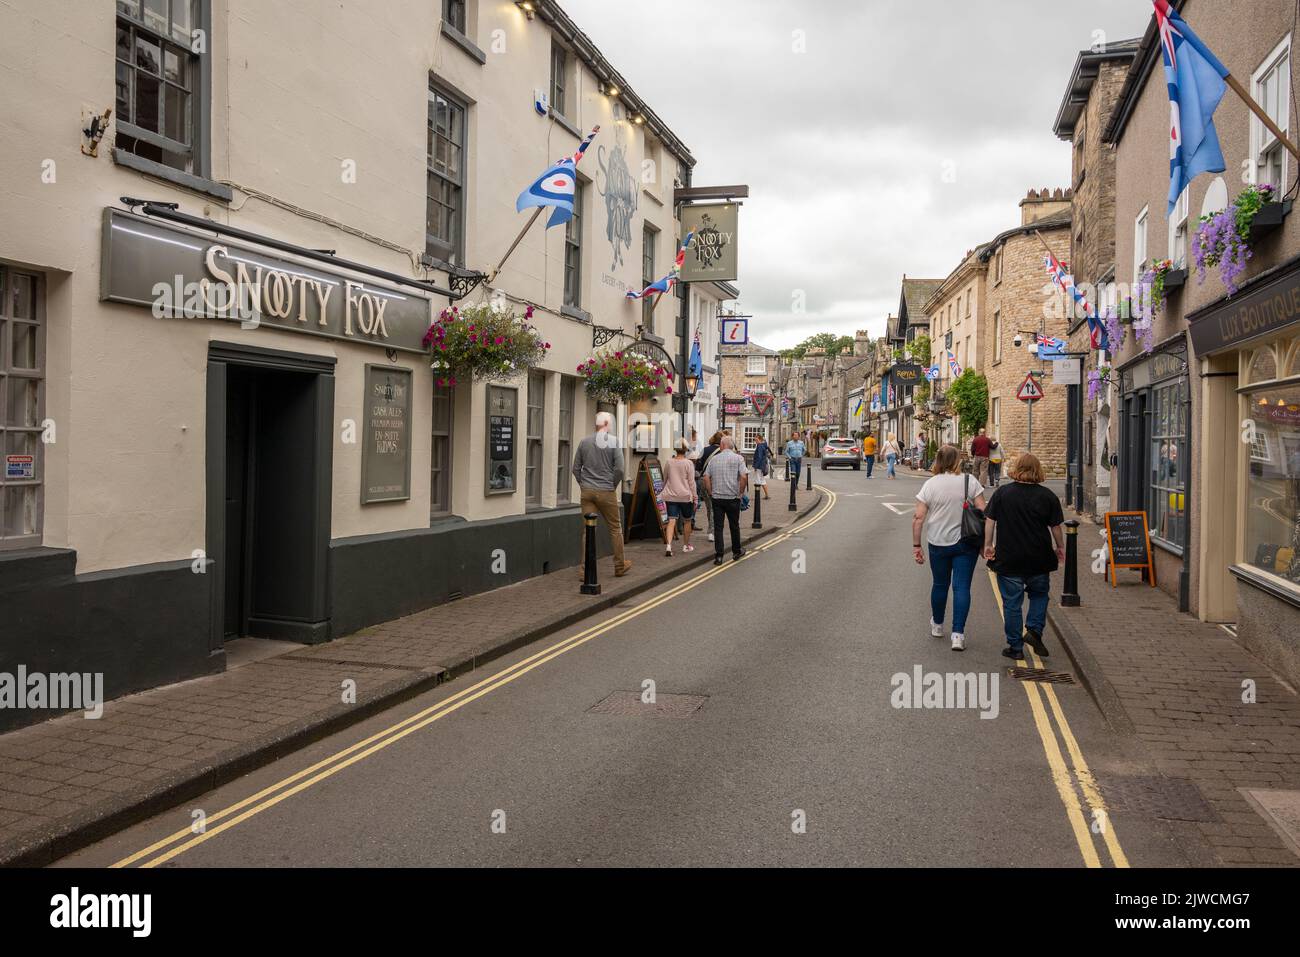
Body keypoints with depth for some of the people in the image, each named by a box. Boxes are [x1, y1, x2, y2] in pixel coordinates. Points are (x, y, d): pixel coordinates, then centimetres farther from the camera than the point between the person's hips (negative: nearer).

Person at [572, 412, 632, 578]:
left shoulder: (584, 442, 6)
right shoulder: (613, 441, -6)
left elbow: (576, 468, 8)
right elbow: (619, 469, -11)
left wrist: (584, 485, 14)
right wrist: (613, 486, 3)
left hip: (587, 491, 3)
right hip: (606, 492, -3)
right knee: (615, 528, 11)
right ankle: (620, 566, 21)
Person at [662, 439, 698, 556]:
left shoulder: (669, 462, 5)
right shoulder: (688, 463, -6)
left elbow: (664, 480, 16)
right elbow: (691, 482, -6)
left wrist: (665, 491, 31)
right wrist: (695, 497, -1)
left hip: (670, 496, 2)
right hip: (685, 496, -2)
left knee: (672, 521, -3)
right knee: (687, 520, 15)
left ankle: (668, 545, -20)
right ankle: (686, 545, 26)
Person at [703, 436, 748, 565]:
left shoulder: (714, 459, 4)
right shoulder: (738, 458, -3)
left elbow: (706, 478, 1)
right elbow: (743, 477, -13)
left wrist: (710, 493, 8)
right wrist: (741, 492, -1)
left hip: (716, 498, 1)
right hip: (733, 497, -1)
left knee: (718, 527, 3)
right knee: (734, 525, 14)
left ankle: (718, 555, -2)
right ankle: (736, 552, 27)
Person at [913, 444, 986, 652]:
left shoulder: (930, 484, -5)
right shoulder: (970, 482, -5)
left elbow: (918, 517, -8)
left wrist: (916, 545, -2)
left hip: (938, 544, 1)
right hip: (966, 543, -1)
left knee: (940, 584, 17)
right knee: (962, 587, 1)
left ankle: (937, 625, 35)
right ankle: (958, 634, -6)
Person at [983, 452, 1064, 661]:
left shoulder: (1002, 493, -3)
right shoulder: (1048, 496, -4)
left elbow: (989, 521, -1)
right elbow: (1056, 526, 2)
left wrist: (988, 545, 9)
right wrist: (1060, 547, 16)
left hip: (1008, 559, -1)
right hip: (1039, 559, 1)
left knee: (1011, 603, 6)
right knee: (1039, 594, 23)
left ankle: (1015, 647, 11)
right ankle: (1034, 630, 7)